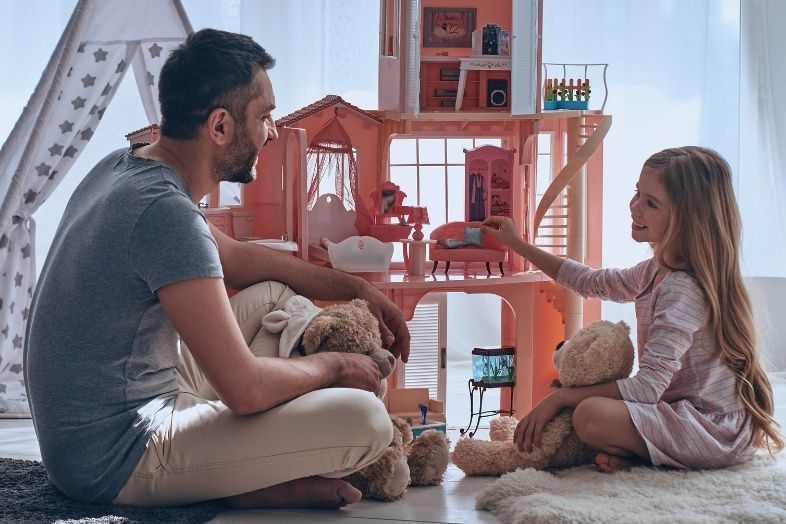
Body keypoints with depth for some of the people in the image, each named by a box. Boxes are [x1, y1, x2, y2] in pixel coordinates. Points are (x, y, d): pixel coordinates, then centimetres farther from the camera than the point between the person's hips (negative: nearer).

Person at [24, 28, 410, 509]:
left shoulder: (121, 166, 5)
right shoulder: (166, 211, -25)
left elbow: (236, 258, 22)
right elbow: (245, 389, -25)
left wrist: (356, 287, 18)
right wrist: (334, 365, -6)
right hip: (118, 463, -10)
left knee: (275, 293, 19)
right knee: (366, 419, -22)